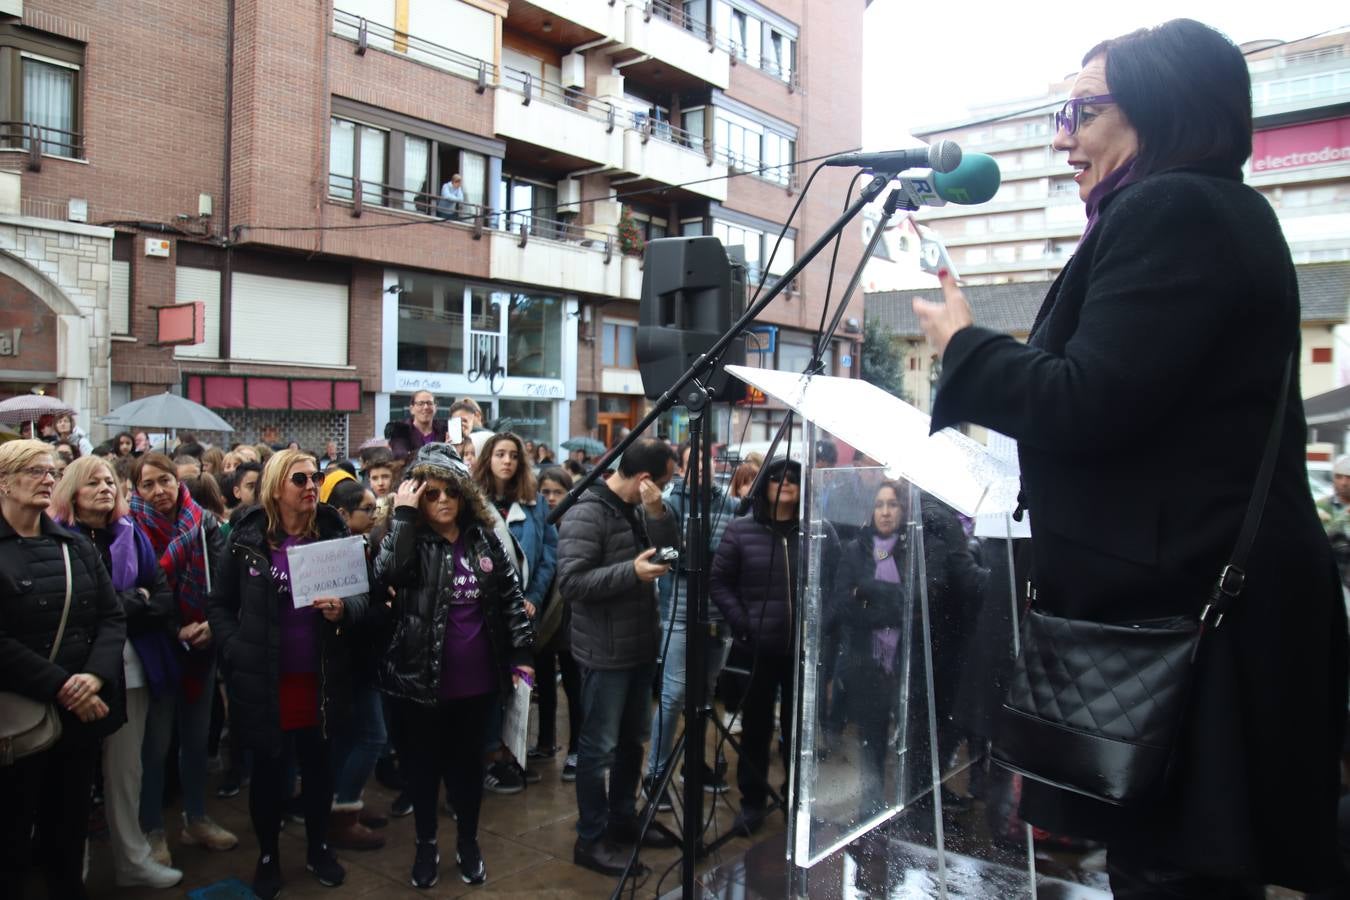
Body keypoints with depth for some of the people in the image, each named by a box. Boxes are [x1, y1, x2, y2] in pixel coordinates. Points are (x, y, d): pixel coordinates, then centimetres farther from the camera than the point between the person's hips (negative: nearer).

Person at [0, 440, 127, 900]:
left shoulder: (77, 547, 9)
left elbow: (112, 617, 4)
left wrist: (95, 675, -13)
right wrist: (58, 686, -18)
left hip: (81, 713, 4)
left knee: (70, 826, 16)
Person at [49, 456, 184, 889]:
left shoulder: (132, 535, 7)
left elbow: (163, 598, 1)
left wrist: (119, 608, -15)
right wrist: (134, 602, -11)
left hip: (130, 665, 4)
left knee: (125, 766, 12)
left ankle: (132, 860, 23)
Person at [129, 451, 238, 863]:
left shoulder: (204, 522, 0)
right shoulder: (134, 528, -9)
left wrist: (211, 623, -17)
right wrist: (174, 629, -18)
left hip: (199, 644, 3)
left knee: (196, 737, 15)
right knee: (155, 743, 5)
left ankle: (196, 818, 30)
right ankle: (152, 830, 20)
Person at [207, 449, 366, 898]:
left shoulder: (333, 532, -2)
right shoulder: (247, 538, -4)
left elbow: (363, 594, 0)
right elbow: (221, 604, 3)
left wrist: (343, 609, -21)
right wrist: (236, 651, -7)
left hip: (319, 676, 1)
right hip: (263, 678, -1)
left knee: (317, 762, 15)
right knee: (268, 767, 12)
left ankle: (318, 848, 36)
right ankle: (268, 856, 32)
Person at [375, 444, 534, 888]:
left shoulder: (483, 538, 1)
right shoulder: (409, 540, -7)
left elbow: (511, 594, 6)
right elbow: (387, 574, -29)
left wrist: (521, 654, 3)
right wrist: (403, 515, -25)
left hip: (476, 681, 2)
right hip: (421, 679, -2)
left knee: (468, 761, 16)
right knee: (424, 762, 14)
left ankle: (468, 842, 34)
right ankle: (426, 844, 33)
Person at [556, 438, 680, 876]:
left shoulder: (639, 509, 7)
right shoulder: (587, 514, -18)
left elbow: (674, 551, 3)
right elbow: (570, 582, -24)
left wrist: (659, 513, -13)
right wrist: (632, 571, -28)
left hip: (641, 645, 9)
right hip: (606, 652, -9)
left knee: (632, 740, 20)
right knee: (600, 747, 3)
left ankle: (623, 819, 36)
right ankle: (591, 839, 16)